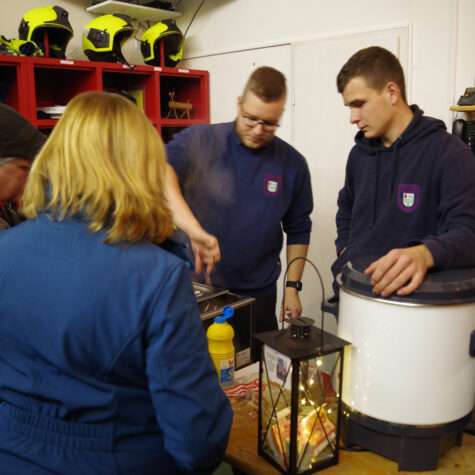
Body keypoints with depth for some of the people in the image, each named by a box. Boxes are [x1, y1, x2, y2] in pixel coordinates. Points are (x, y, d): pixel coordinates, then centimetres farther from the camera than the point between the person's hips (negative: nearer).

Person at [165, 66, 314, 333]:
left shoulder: (293, 164, 1)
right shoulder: (200, 141, -9)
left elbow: (298, 230, 10)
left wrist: (293, 287, 5)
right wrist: (192, 228, -43)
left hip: (258, 296, 2)